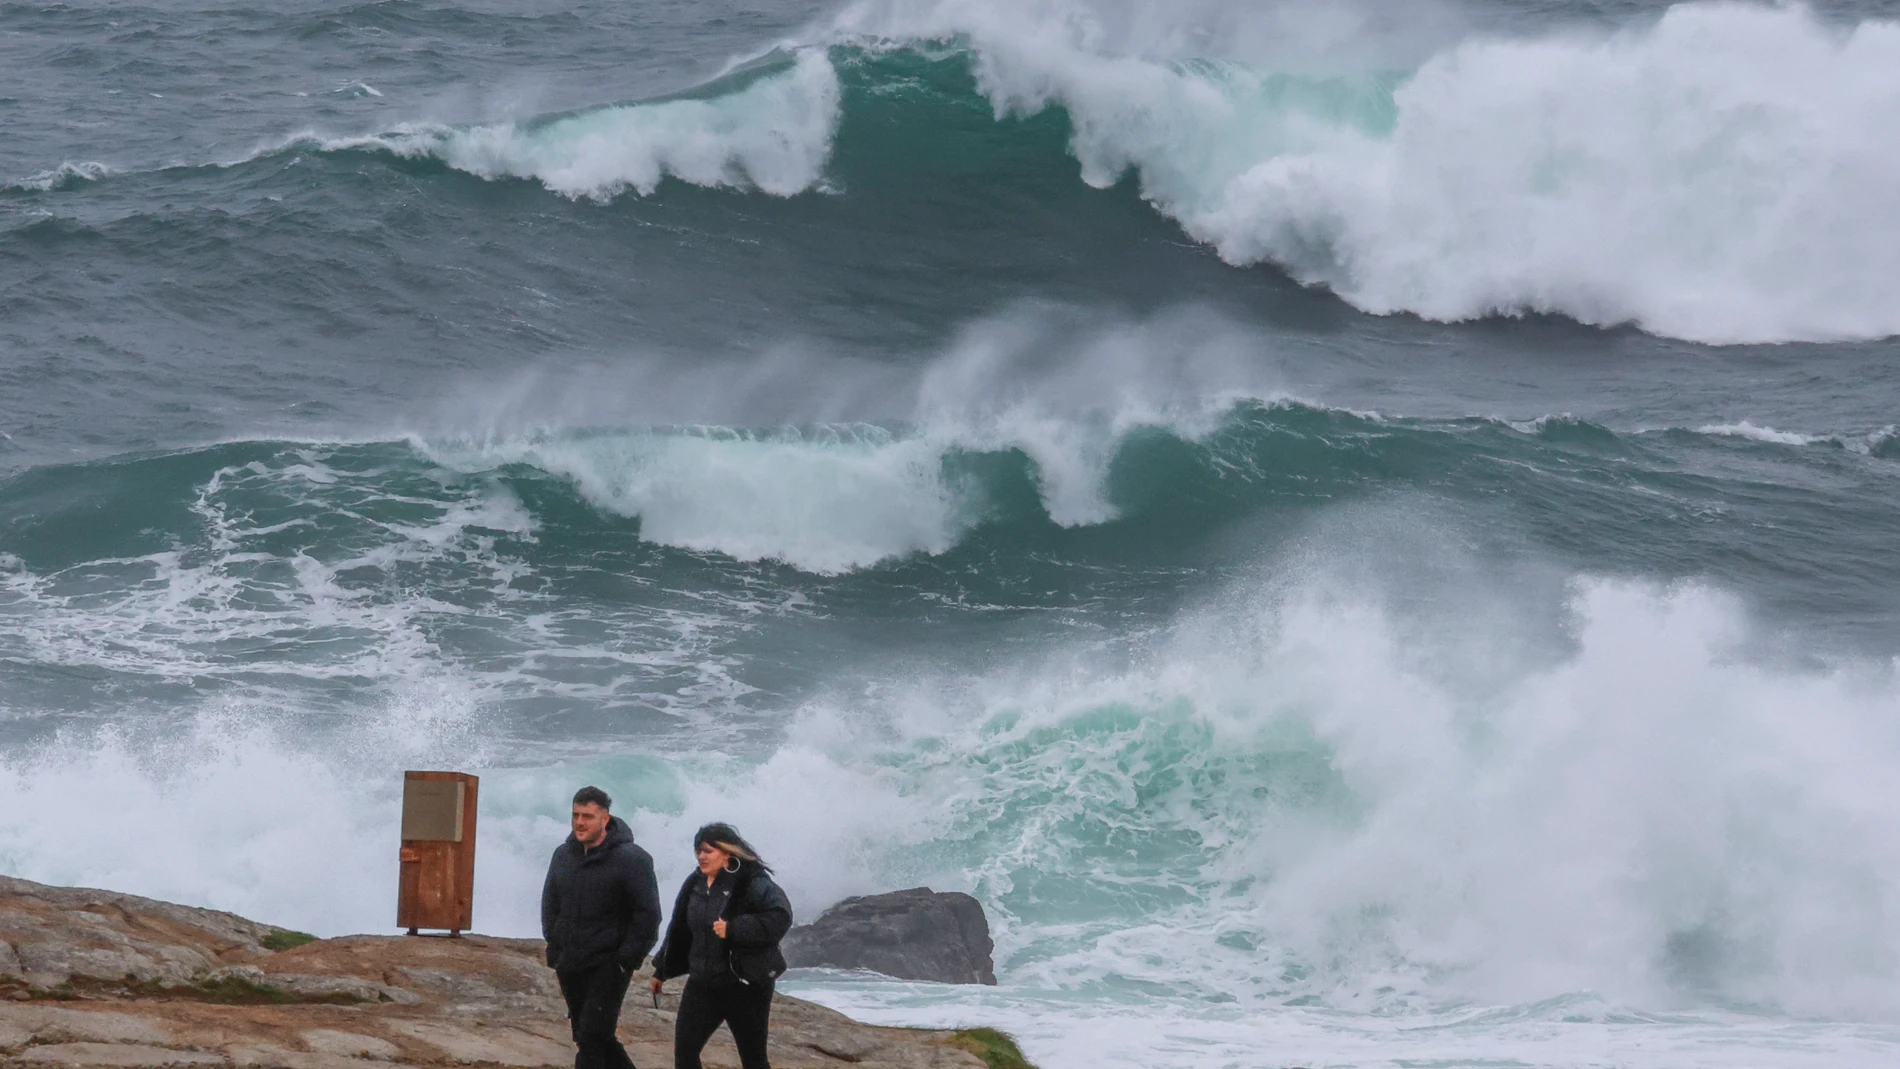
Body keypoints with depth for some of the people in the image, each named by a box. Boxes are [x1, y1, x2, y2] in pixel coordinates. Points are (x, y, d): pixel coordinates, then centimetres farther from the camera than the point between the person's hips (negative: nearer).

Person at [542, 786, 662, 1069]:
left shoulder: (631, 859, -11)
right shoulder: (563, 855, 8)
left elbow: (648, 915, -11)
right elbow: (550, 906, 19)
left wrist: (626, 960, -14)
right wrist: (556, 954, 11)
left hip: (608, 968, -7)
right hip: (571, 967, 7)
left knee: (592, 1038, -13)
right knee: (589, 1037, 12)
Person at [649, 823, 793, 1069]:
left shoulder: (752, 883, -14)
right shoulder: (695, 885, 9)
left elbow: (780, 918, -28)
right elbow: (679, 930, 19)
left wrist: (733, 929, -31)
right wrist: (661, 971, 25)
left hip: (746, 986, -6)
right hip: (703, 984, 6)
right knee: (684, 1049, -2)